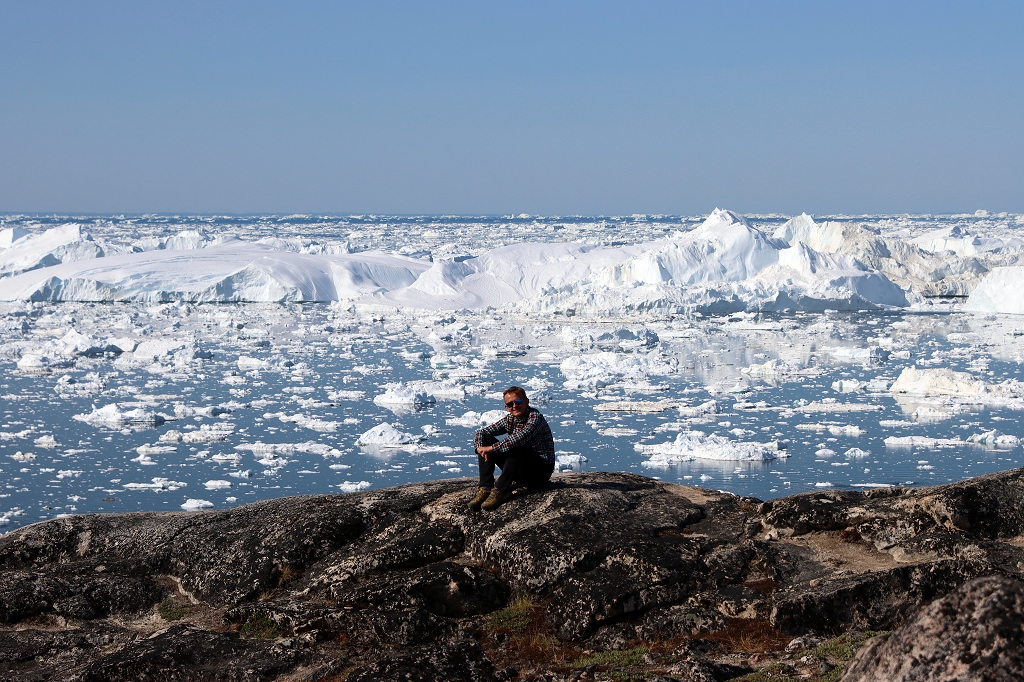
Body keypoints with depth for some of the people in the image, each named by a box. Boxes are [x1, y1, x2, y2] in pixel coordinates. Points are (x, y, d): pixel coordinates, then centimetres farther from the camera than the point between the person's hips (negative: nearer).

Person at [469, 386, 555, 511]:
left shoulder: (535, 417, -16)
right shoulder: (509, 420, 5)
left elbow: (520, 437, -35)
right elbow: (481, 432, 5)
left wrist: (492, 448, -31)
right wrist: (481, 448, -18)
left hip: (541, 471, -7)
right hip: (520, 473, 7)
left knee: (516, 447, -34)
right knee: (486, 440, -6)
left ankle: (500, 490, -30)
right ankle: (485, 488, -18)